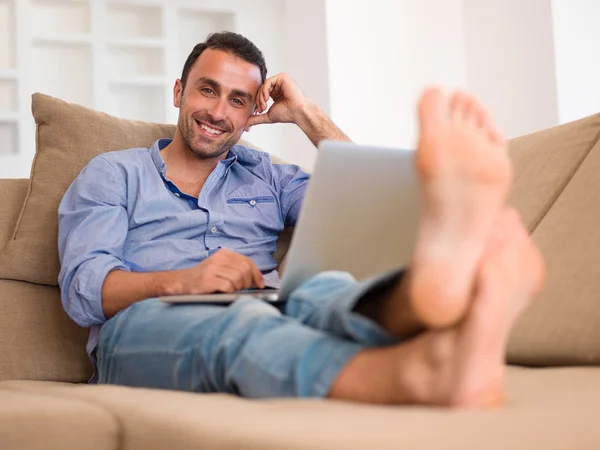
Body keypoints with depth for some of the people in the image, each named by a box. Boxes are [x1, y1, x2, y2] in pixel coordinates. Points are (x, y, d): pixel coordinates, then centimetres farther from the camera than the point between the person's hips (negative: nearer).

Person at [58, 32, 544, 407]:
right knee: (237, 322, -41)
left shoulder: (267, 177, 32)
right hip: (145, 327, -3)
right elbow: (83, 288, 5)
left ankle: (436, 283, -74)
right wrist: (181, 281, -14)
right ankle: (426, 372, -72)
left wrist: (307, 115, 19)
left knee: (326, 291, -35)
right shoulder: (112, 174, 22)